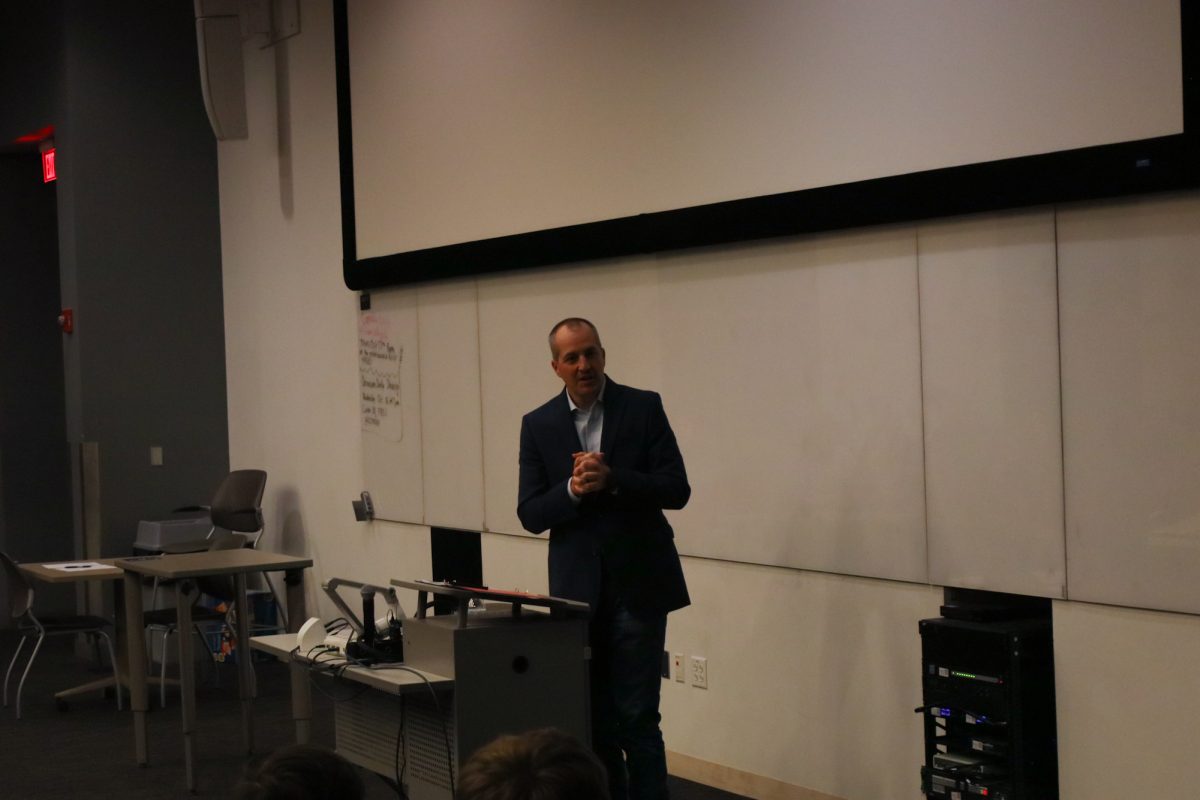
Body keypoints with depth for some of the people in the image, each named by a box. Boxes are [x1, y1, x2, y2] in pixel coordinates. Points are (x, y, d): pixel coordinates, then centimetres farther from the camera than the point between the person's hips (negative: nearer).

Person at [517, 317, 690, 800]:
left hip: (637, 583, -2)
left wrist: (612, 480, -20)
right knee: (593, 717, 9)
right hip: (577, 587, 3)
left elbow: (677, 489, -7)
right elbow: (530, 515, 1)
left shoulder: (643, 408, -1)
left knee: (637, 715, -4)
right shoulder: (539, 425, 5)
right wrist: (573, 489, -17)